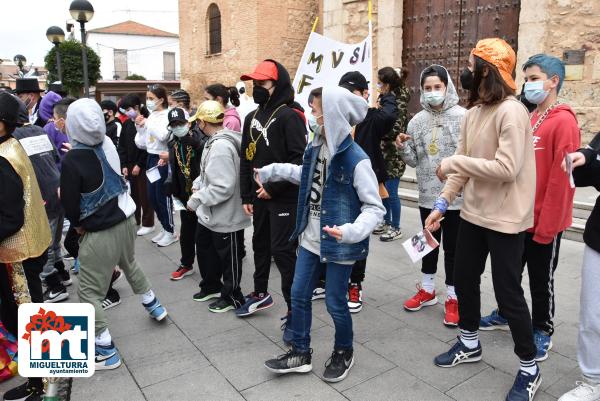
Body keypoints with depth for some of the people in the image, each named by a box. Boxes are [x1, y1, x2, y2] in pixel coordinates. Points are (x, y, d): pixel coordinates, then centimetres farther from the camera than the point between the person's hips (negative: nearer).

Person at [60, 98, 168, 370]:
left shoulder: (72, 160, -22)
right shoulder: (108, 144, -7)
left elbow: (70, 203, -12)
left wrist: (78, 224, 7)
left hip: (100, 232, -6)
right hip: (126, 218, 7)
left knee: (89, 292, 7)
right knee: (129, 264, 33)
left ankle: (106, 352, 13)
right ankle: (153, 306, 50)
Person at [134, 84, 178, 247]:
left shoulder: (168, 115, -10)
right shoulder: (150, 116, 11)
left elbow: (163, 136, -27)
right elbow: (142, 143, 12)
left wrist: (148, 123, -14)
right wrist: (140, 127, -1)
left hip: (163, 160, -8)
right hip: (151, 158, 8)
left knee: (163, 196, -1)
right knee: (152, 196, 12)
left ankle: (171, 232, 14)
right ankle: (165, 228, 26)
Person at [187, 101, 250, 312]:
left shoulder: (221, 146, -27)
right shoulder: (214, 141, 5)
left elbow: (223, 187, -30)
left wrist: (197, 199, -20)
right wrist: (197, 184, 3)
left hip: (225, 216, -10)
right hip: (211, 213, 10)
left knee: (228, 257, 9)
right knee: (205, 247, 24)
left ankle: (232, 297, 28)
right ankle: (212, 286, 44)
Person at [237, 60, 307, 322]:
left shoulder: (289, 116, -12)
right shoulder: (252, 118, 12)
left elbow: (299, 159, -19)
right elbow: (246, 159, 14)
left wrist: (273, 187, -18)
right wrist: (246, 196, 11)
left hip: (284, 198, -8)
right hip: (260, 196, 8)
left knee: (282, 250, -5)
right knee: (260, 244, 18)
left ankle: (295, 308, 9)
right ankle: (260, 294, 36)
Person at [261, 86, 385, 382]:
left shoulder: (356, 159, -21)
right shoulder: (315, 147, 0)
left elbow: (375, 207, -19)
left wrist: (352, 231, -35)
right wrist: (271, 171, 21)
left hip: (339, 244, -7)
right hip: (311, 239, 7)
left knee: (335, 302, 8)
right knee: (299, 295, 15)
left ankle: (344, 353, 36)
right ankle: (300, 353, 34)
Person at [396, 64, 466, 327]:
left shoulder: (462, 117, -9)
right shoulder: (417, 120, 5)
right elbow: (414, 160, 8)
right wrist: (403, 148, -11)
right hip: (427, 195, 5)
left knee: (452, 247, 7)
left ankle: (453, 298, 23)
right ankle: (427, 289, 36)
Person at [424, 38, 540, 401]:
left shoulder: (511, 112, -18)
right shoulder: (474, 112, 7)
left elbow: (507, 168, -26)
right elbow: (464, 164, 6)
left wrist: (453, 162, -19)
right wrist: (443, 203, -1)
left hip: (505, 219, -8)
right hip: (474, 213, 8)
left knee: (508, 292, 2)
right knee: (464, 278, 18)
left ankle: (530, 368, 24)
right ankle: (470, 344, 41)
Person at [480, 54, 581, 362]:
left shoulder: (563, 121, -15)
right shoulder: (529, 119, 8)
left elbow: (561, 178, -19)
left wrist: (546, 225, -19)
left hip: (544, 221, -7)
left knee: (540, 279, 9)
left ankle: (542, 331, 29)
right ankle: (505, 315, 39)